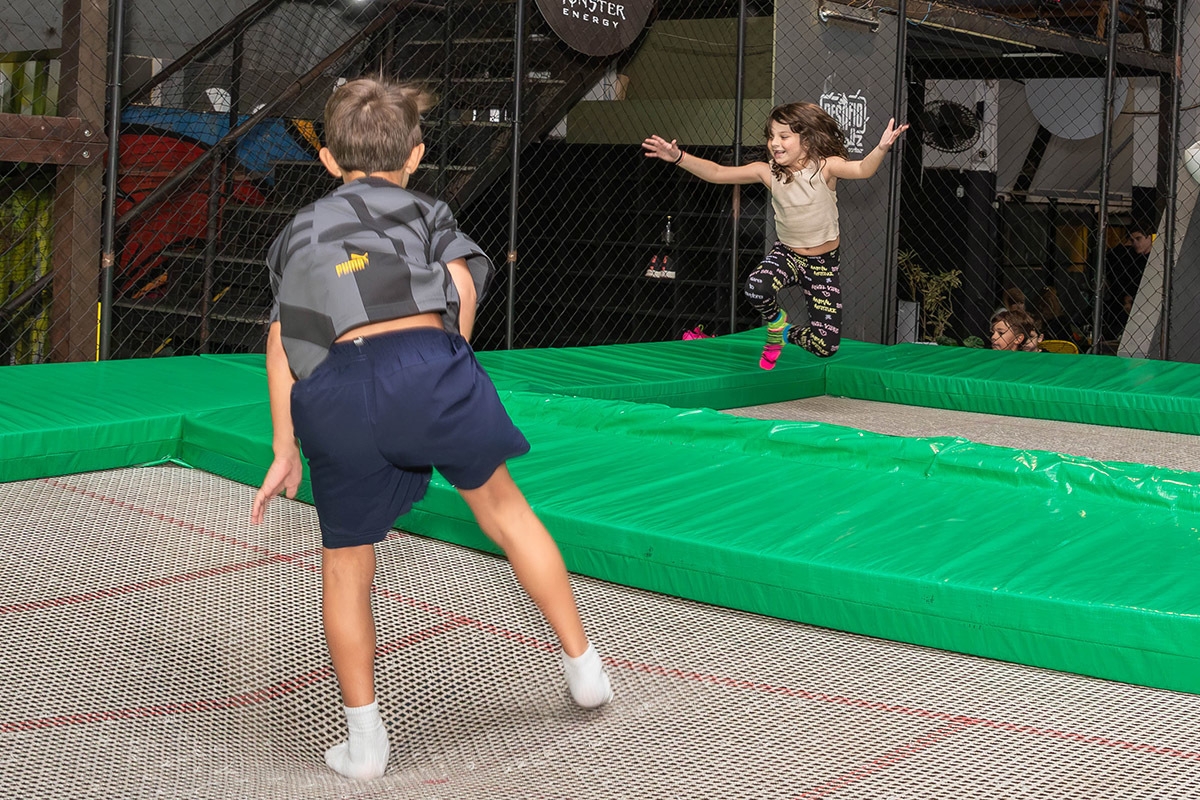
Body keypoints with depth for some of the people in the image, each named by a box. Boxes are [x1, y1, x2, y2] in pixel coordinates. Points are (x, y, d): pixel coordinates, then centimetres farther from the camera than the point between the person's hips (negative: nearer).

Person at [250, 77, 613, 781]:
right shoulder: (426, 211, 26)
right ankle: (584, 666, 28)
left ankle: (364, 739, 21)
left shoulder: (299, 230, 33)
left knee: (346, 564, 17)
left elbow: (280, 347, 26)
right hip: (422, 359, -1)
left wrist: (285, 451, 28)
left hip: (332, 392, 2)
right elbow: (463, 284, 5)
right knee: (503, 507, 19)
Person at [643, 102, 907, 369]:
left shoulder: (825, 166, -17)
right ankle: (776, 322, 1)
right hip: (788, 254, 1)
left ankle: (789, 334, 30)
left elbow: (862, 169, -36)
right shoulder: (768, 171, -9)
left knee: (826, 347, -6)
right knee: (757, 289, -36)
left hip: (824, 263, -1)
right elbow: (717, 173, -11)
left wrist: (882, 148, -57)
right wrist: (679, 157, -26)